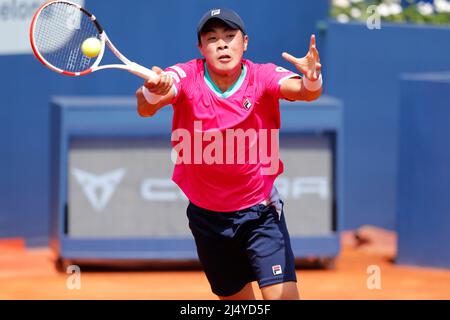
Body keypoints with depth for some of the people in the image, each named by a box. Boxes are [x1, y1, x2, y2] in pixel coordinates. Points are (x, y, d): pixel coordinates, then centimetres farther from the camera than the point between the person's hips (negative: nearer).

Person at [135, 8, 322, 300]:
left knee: (283, 295, -16)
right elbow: (145, 108, -32)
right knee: (235, 298, 13)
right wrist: (152, 93, -56)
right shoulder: (186, 77, -14)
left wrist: (311, 81, -57)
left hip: (260, 211, -1)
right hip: (207, 217, 1)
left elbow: (302, 91, -32)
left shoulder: (263, 77, -14)